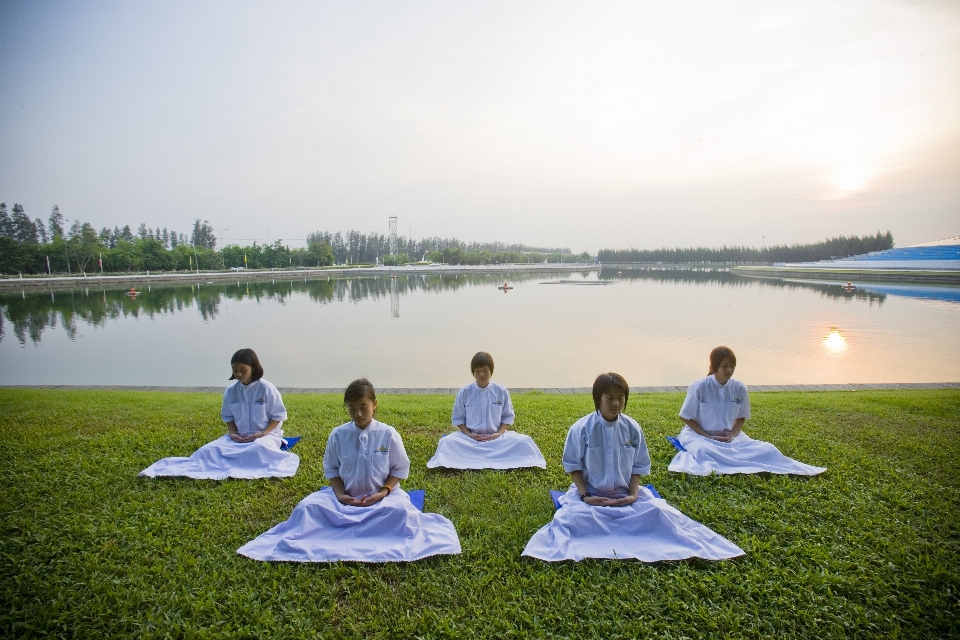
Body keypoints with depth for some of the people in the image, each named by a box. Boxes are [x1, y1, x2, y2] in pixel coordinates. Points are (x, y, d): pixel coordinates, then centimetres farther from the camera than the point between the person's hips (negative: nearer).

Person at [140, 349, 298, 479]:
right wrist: (233, 433, -9)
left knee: (259, 449, -38)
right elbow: (229, 417, 12)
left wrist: (263, 433, -20)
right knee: (211, 449, -21)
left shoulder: (267, 389, -11)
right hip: (239, 437, 5)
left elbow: (278, 416, -6)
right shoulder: (231, 391, 3)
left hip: (266, 434, -5)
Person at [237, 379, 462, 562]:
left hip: (381, 496, -1)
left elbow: (400, 468, -1)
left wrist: (384, 492, -16)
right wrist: (340, 494, -11)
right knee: (308, 506, -23)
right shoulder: (338, 435, -4)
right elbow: (331, 468, 6)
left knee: (401, 510, -34)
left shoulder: (388, 434, -8)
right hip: (345, 496, 1)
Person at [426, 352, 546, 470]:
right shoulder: (464, 392, -3)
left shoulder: (502, 391, -2)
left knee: (524, 441, -24)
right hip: (470, 437, 0)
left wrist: (499, 434, -13)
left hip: (497, 437, 1)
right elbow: (458, 418, 3)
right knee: (447, 441, -30)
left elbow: (507, 417, 4)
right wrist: (469, 435, -13)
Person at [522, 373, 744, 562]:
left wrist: (633, 494, -10)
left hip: (626, 495, 3)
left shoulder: (632, 428, -2)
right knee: (572, 517, -31)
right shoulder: (582, 428, -12)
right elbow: (573, 465, -5)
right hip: (591, 495, -2)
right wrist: (585, 495, -16)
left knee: (657, 512, -22)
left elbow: (638, 465, 5)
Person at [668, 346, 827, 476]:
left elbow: (741, 418, 10)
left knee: (767, 449, -15)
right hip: (699, 435, -4)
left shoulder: (739, 388, -4)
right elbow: (686, 418, -8)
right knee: (703, 451, -40)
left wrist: (733, 435, -10)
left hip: (728, 436, 5)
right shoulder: (699, 387, -15)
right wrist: (707, 437, -17)